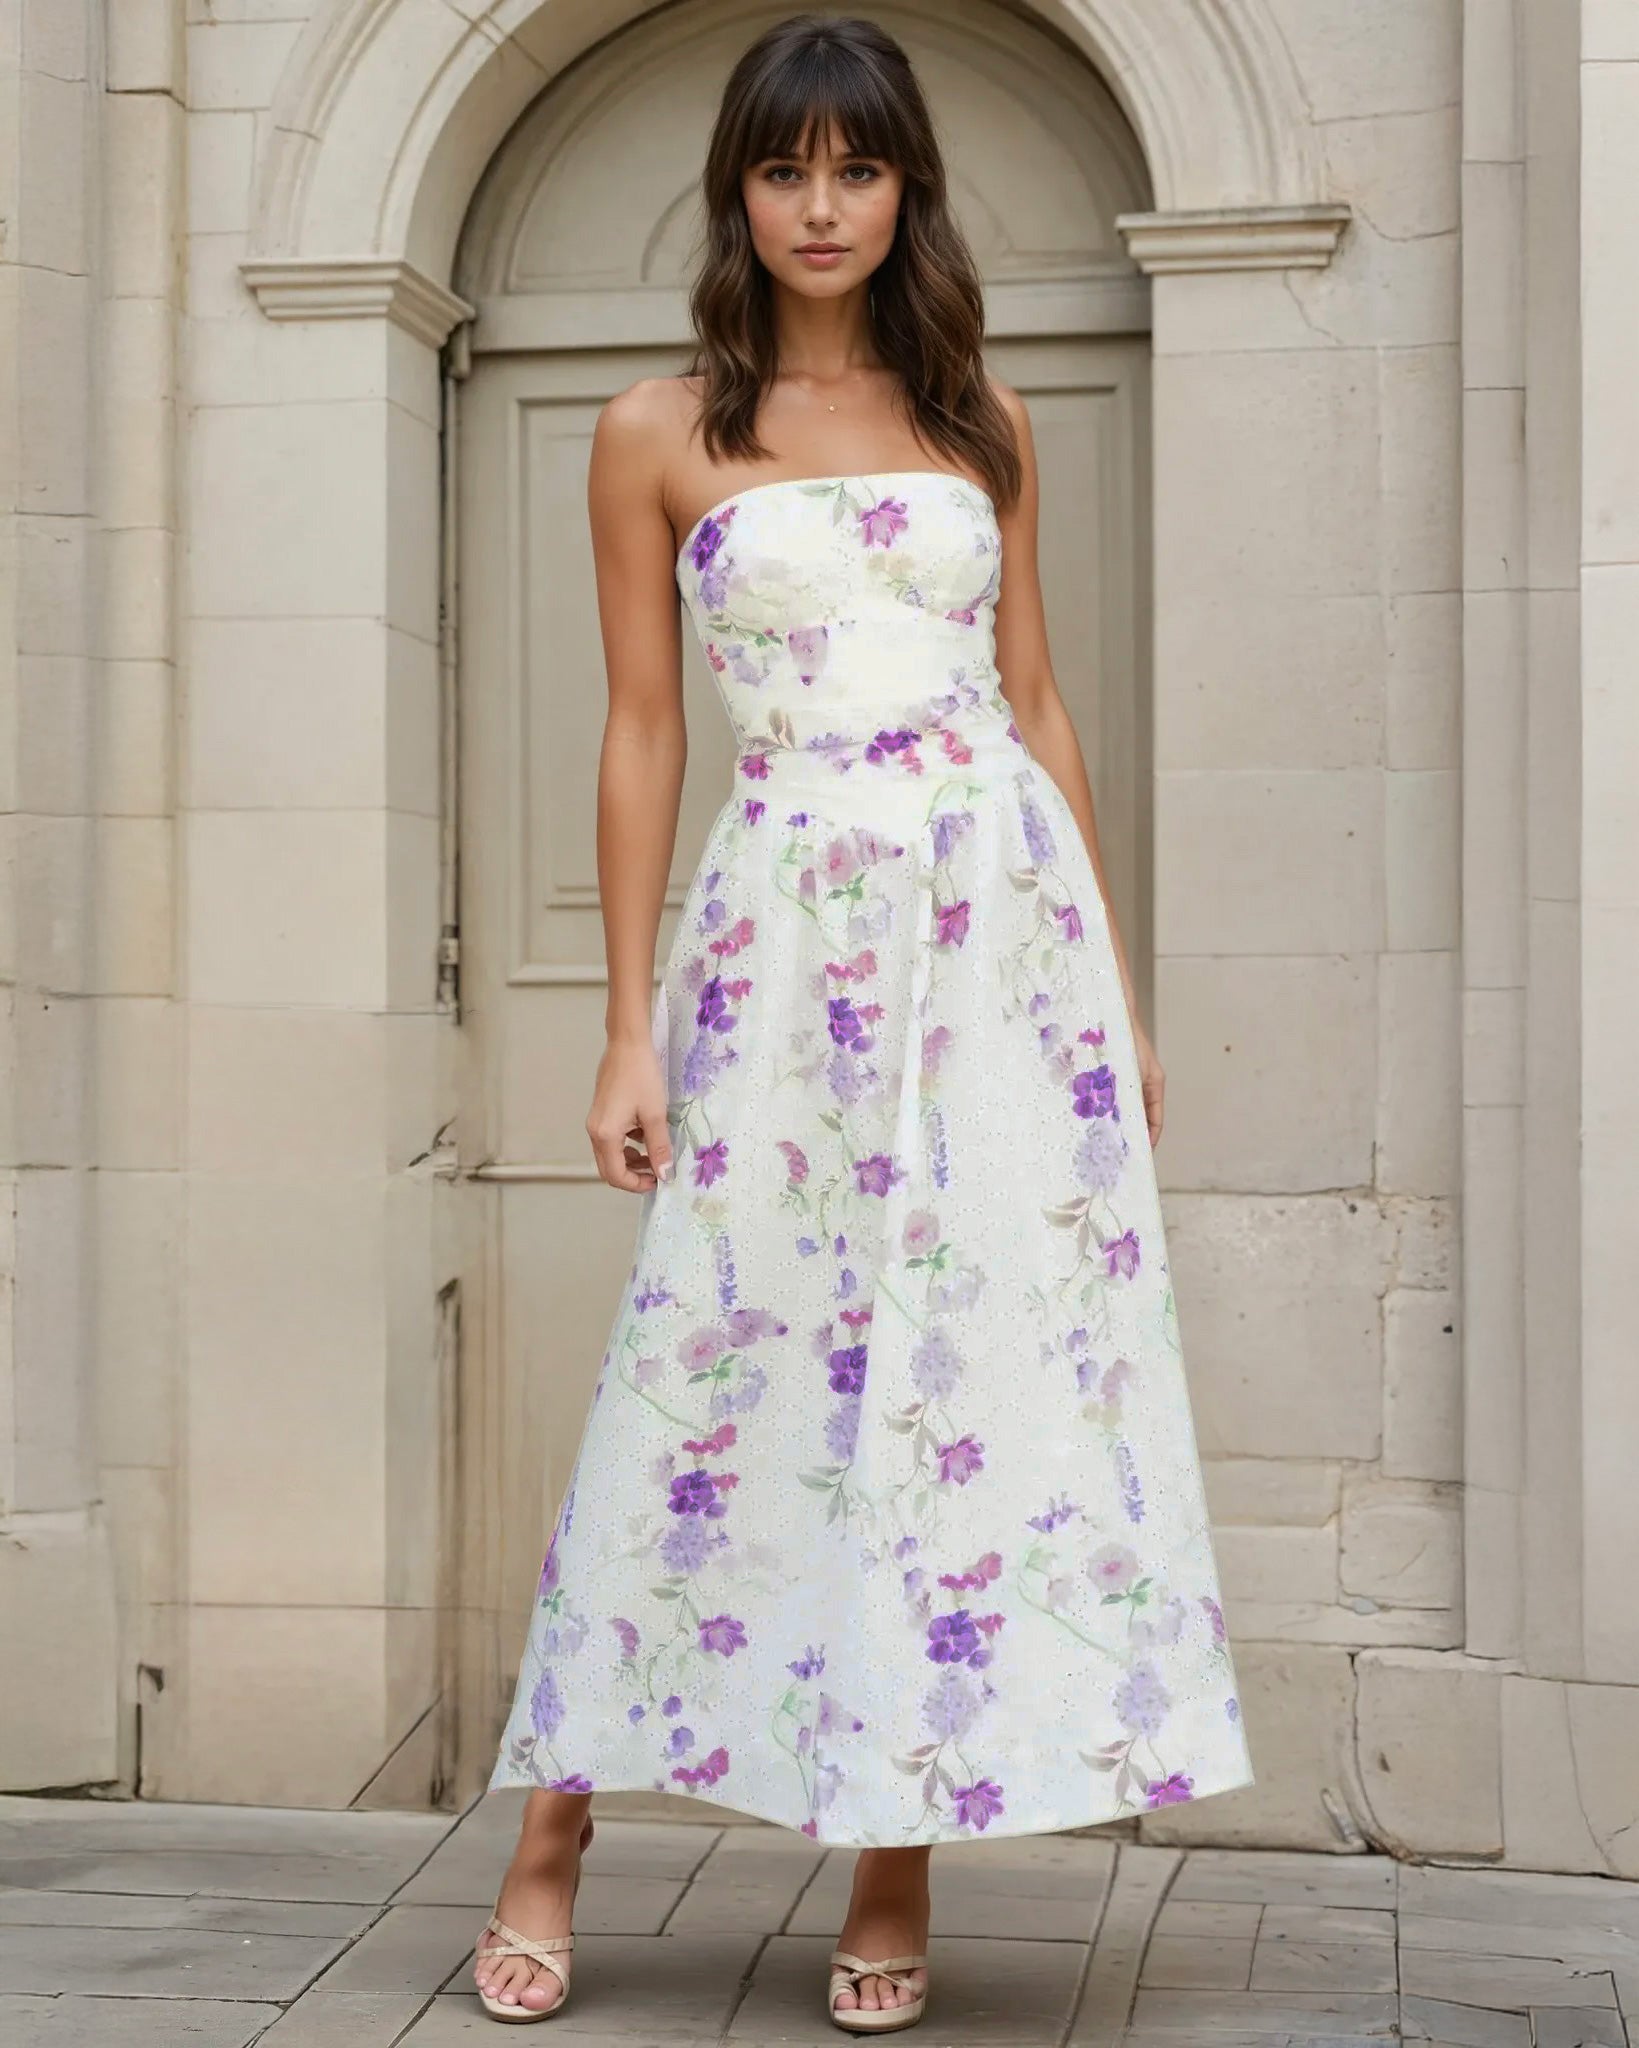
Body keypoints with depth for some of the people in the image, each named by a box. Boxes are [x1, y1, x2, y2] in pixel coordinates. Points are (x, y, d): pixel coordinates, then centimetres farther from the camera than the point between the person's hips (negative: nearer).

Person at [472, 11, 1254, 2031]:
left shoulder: (981, 418, 11)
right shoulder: (659, 433, 4)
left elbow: (1037, 704, 13)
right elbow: (642, 733, 3)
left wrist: (1119, 989, 10)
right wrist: (630, 1028, -1)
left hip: (1005, 916, 2)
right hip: (783, 930, -2)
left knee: (989, 1361, 0)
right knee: (724, 1365, -1)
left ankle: (899, 1865, 11)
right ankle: (555, 1830, 13)